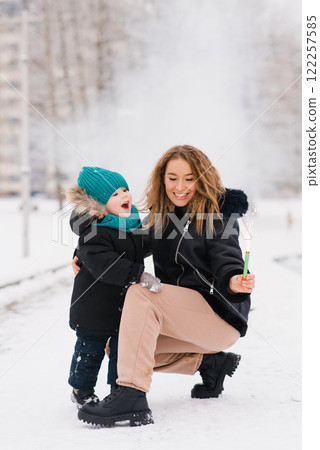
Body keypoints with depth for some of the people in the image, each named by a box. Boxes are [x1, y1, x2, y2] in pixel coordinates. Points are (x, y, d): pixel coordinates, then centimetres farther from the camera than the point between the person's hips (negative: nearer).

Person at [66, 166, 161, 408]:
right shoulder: (93, 231, -22)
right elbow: (103, 264, -34)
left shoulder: (132, 221, 5)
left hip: (126, 302, 7)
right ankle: (82, 390, 26)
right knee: (91, 348, 8)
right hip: (96, 305, -7)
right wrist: (138, 274, -39)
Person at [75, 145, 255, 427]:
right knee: (119, 347, 9)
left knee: (140, 294, -27)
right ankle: (208, 362, 10)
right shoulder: (160, 213, 11)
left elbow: (226, 261, -18)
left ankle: (131, 397, -36)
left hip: (220, 314, -8)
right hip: (183, 315, 8)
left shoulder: (218, 211, -8)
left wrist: (234, 281, -42)